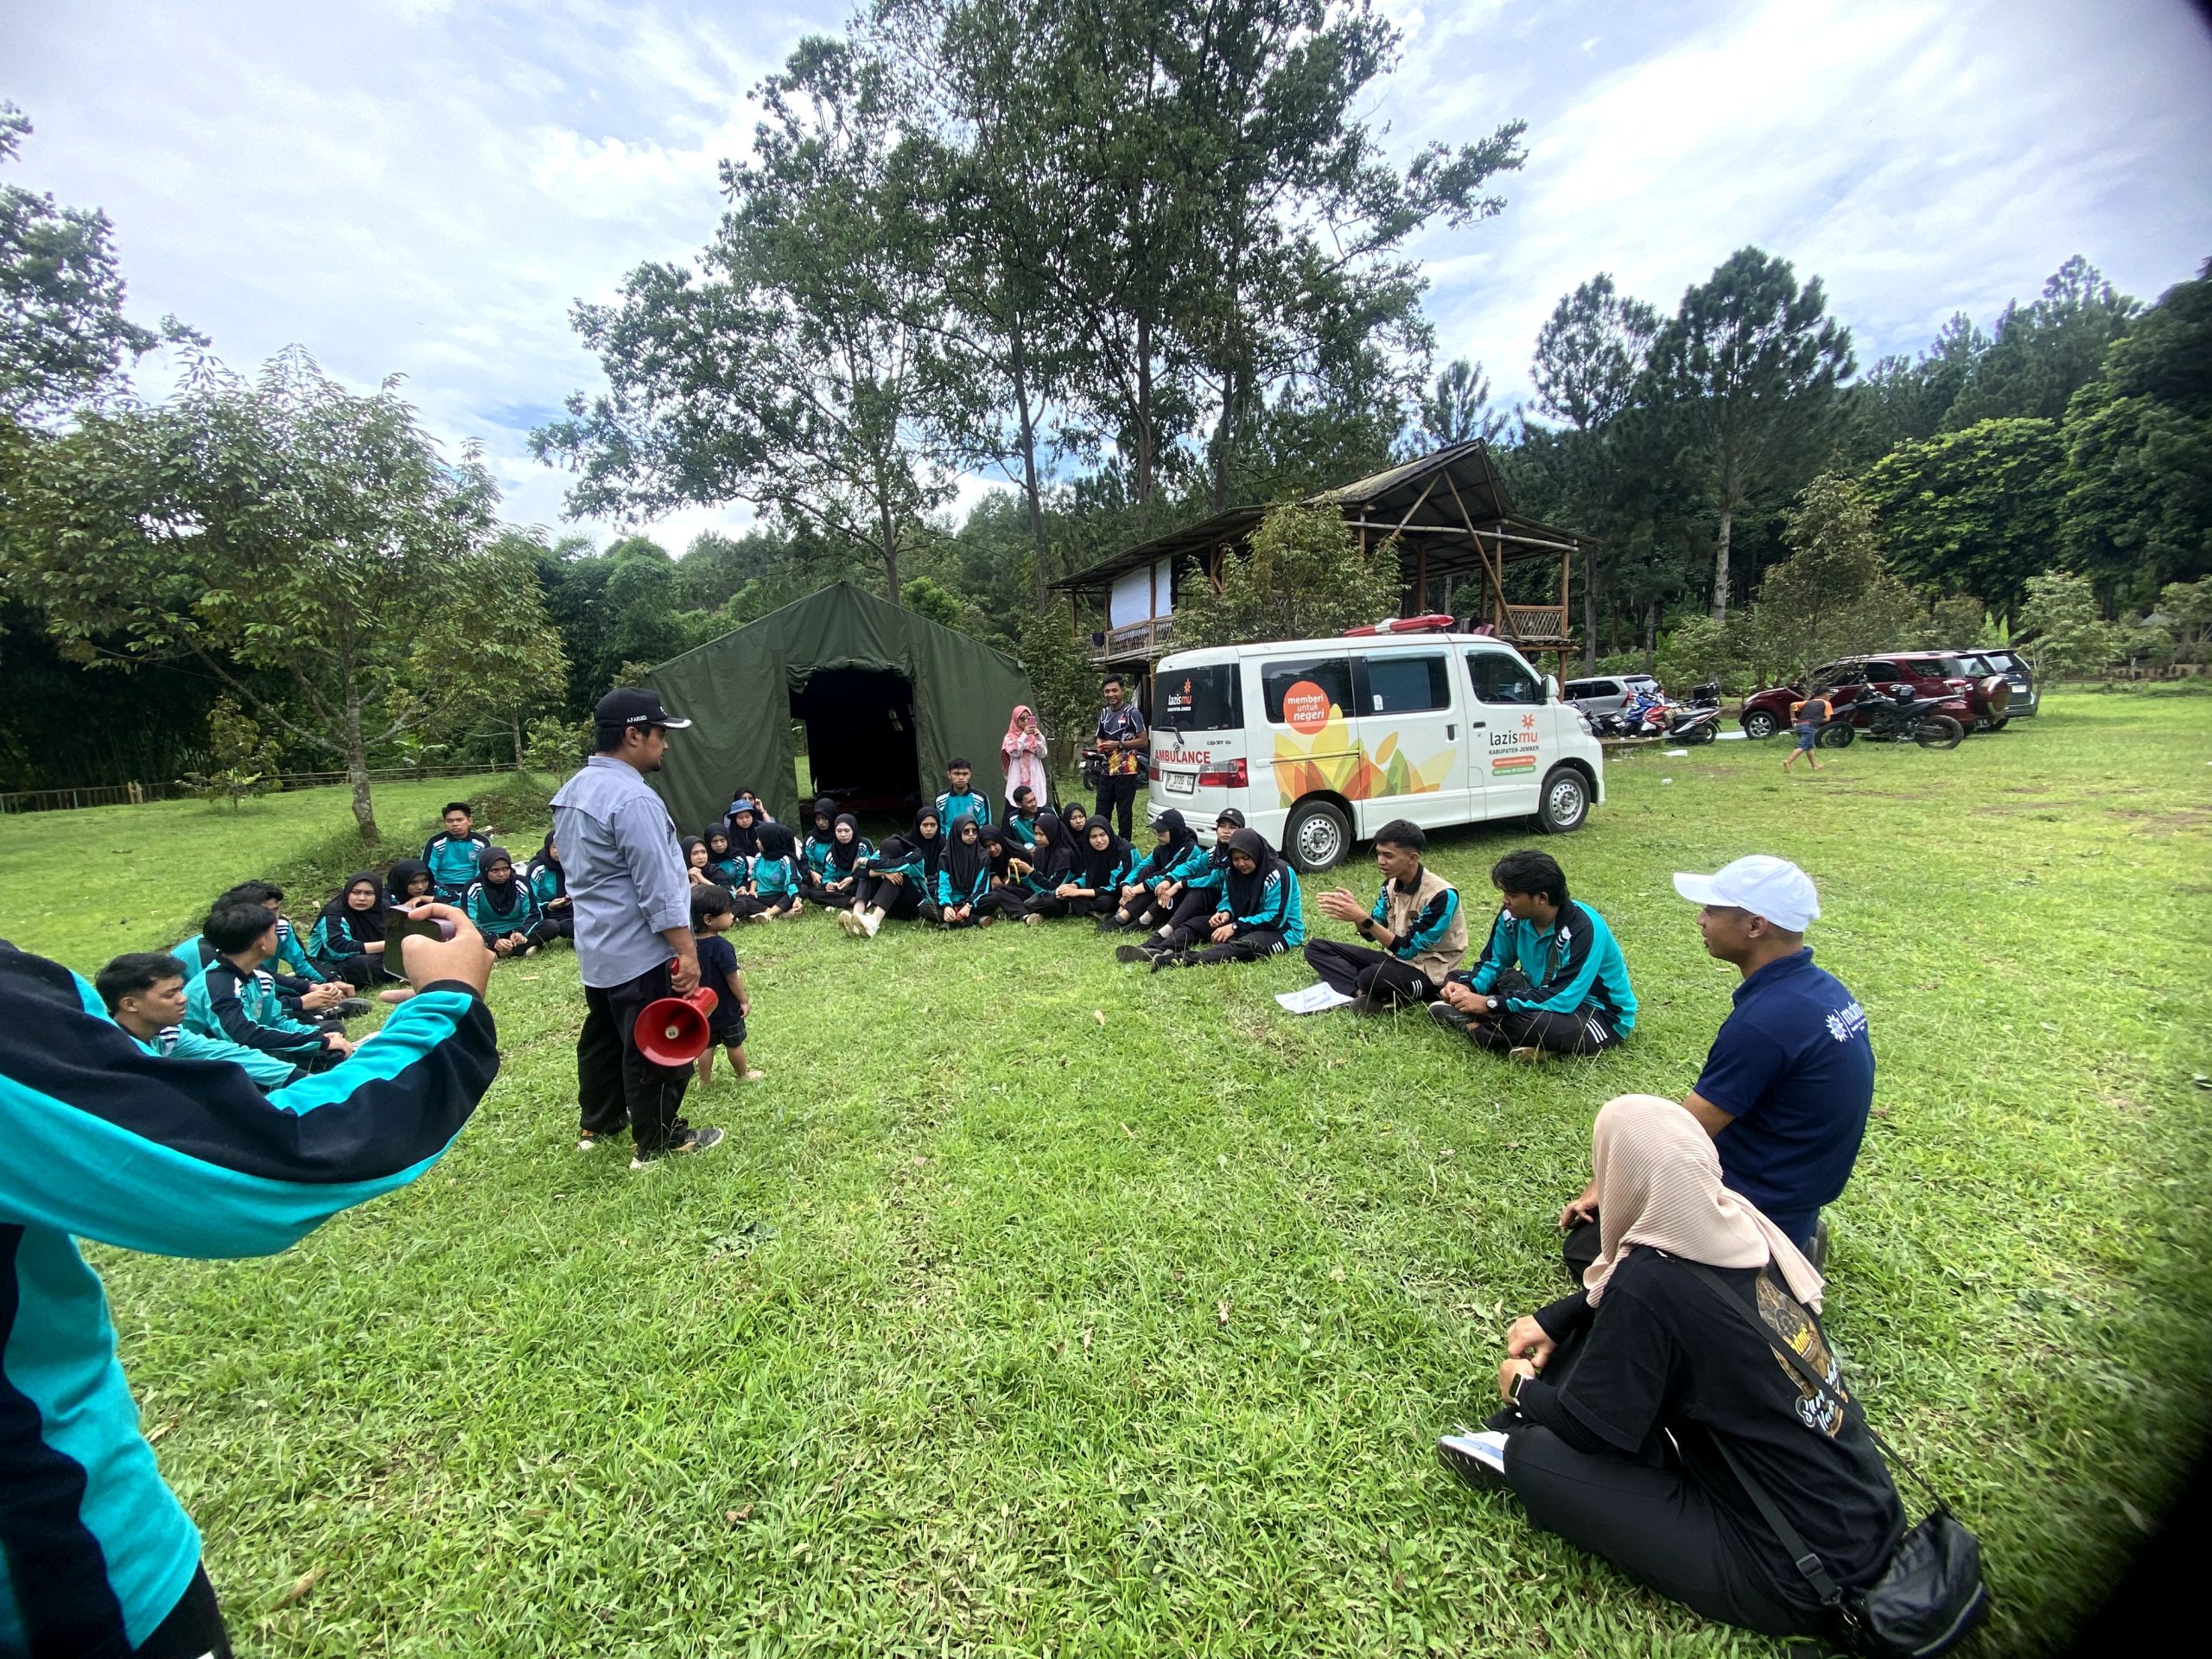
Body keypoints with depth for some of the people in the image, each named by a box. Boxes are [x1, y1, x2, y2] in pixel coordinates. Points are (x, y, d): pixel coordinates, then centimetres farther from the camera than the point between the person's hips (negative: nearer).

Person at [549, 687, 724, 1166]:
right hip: (642, 953, -10)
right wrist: (687, 951, -20)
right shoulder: (632, 799, -23)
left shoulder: (573, 791, 9)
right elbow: (658, 889, -25)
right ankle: (659, 1142, 14)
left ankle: (597, 1124, 38)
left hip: (597, 946, 10)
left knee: (603, 1037, 22)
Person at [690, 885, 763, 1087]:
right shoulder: (720, 946, -27)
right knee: (734, 1044, 13)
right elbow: (732, 977, -22)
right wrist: (744, 1001, -10)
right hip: (726, 1007, -6)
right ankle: (743, 1075, 30)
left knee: (707, 1045, 18)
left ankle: (704, 1081, 27)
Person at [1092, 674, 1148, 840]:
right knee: (1101, 812, 6)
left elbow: (1144, 741, -7)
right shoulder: (1104, 713, 15)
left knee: (1124, 813, -2)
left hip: (1126, 771, -6)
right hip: (1107, 770, 6)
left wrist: (1119, 744, -14)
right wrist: (1101, 745, 4)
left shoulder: (1131, 712, -5)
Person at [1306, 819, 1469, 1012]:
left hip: (1428, 973, -8)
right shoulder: (1391, 883, 0)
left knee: (1372, 977, -41)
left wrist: (1363, 918, -31)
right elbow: (1372, 934, 5)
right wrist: (1355, 913, -16)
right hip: (1395, 957, 8)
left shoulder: (1441, 895, -22)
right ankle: (1362, 991, -19)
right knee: (1316, 947, 0)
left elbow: (1408, 949, -24)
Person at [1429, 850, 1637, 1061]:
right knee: (1457, 981, -1)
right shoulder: (1514, 914, -10)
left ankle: (1475, 1026, -15)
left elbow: (1562, 999, -34)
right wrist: (1467, 987, -19)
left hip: (1603, 1013, -7)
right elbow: (1492, 962, 3)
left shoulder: (1584, 929, -30)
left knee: (1536, 1022, -40)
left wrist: (1490, 1004, -34)